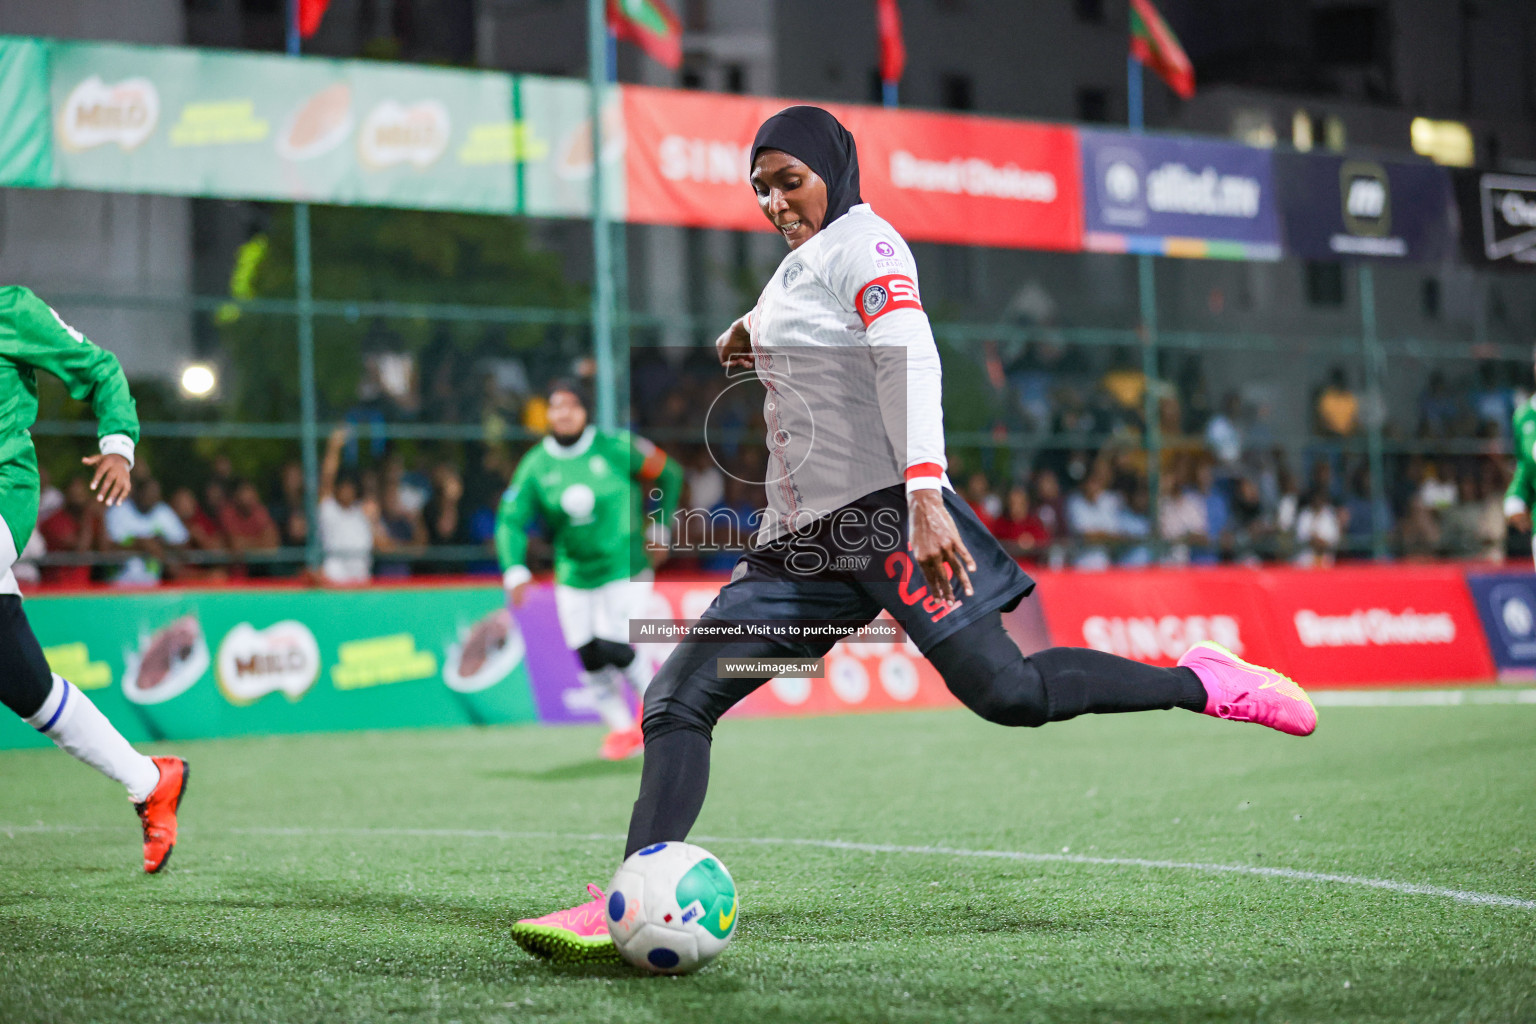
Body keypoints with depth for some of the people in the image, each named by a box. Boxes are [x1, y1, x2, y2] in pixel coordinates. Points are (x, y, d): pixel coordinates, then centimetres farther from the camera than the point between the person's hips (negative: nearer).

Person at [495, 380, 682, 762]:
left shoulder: (614, 448, -10)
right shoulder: (535, 466, -4)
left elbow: (668, 475, 3)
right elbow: (510, 521, -7)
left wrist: (658, 529, 3)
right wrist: (515, 570, -22)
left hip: (624, 568, -3)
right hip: (573, 576, 3)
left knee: (614, 649, -14)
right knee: (588, 656, 0)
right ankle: (621, 727, 20)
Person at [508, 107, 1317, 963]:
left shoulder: (864, 244, -5)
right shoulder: (803, 261, 22)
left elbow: (910, 361, -20)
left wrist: (924, 497, -33)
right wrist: (755, 343, 18)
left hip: (882, 509, -9)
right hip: (801, 537, 9)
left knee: (1005, 691, -17)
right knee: (678, 701, -5)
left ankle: (1205, 683, 0)